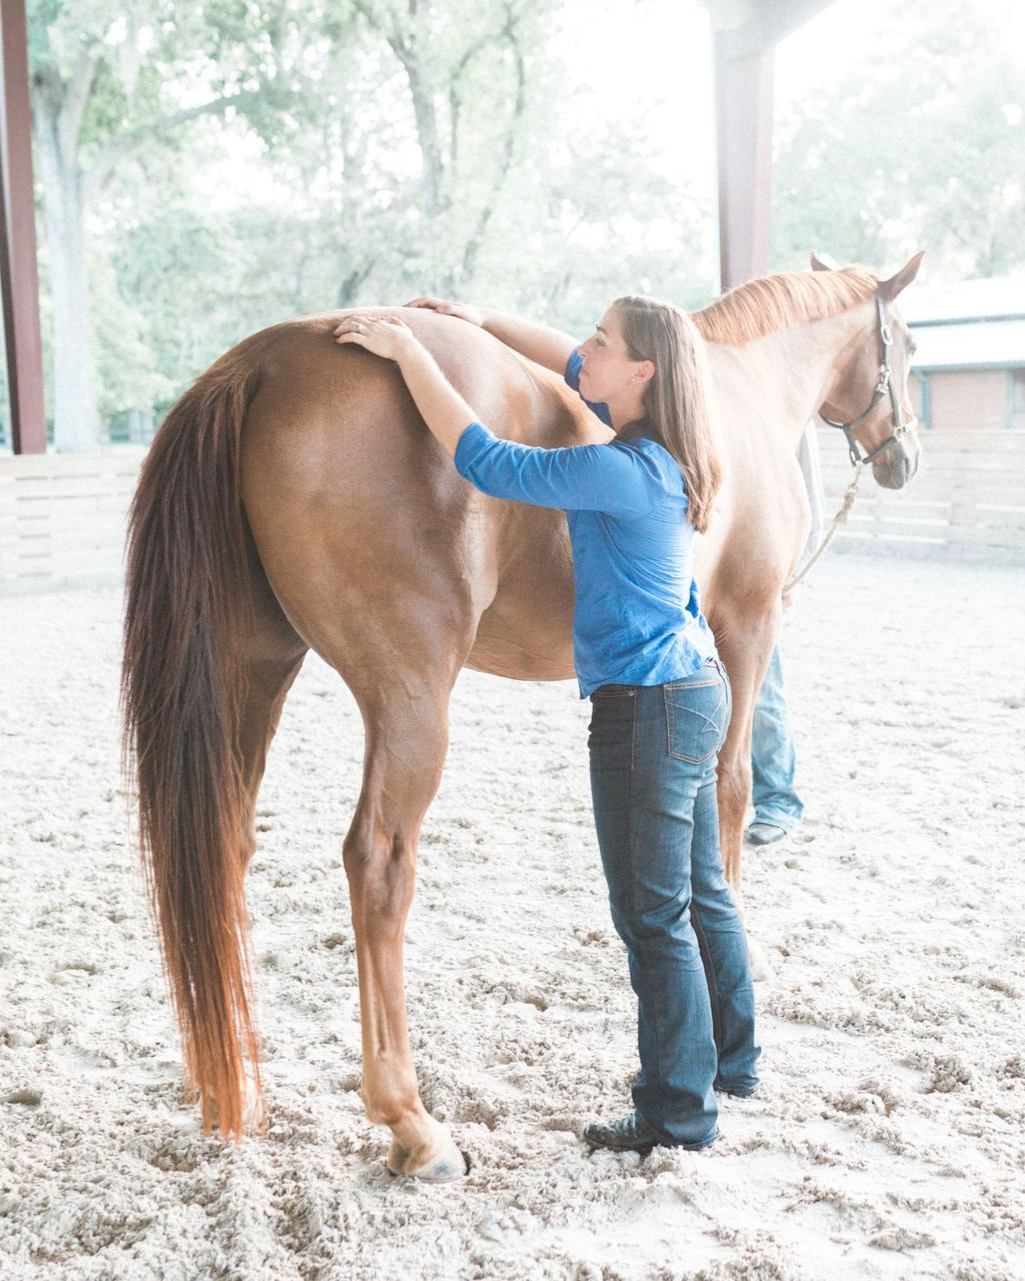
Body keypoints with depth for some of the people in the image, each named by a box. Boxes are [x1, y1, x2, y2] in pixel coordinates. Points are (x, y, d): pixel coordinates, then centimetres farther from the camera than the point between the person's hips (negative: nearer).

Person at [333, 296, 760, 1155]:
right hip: (695, 692, 10)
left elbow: (487, 462, -21)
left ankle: (681, 1113, 14)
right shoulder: (658, 452, 6)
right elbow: (575, 368, 21)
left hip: (646, 709, -10)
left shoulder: (624, 471, -22)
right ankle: (730, 1061, 37)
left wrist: (410, 351, -15)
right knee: (701, 894, 22)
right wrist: (481, 320, 20)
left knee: (653, 917, 2)